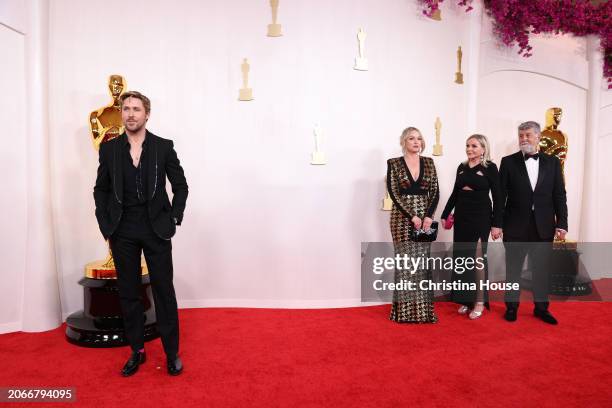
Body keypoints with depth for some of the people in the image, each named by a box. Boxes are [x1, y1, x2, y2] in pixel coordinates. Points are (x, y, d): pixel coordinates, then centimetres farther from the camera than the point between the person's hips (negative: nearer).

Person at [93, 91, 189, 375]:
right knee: (128, 293, 10)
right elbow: (101, 190, 10)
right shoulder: (109, 148, 5)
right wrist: (106, 227, 2)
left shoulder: (163, 147, 0)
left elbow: (180, 185, 4)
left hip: (156, 230, -2)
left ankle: (172, 352, 16)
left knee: (164, 291, 3)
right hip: (123, 232, 2)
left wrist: (173, 219, -3)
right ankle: (137, 351, 25)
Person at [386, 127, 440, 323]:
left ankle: (423, 308, 15)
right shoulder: (394, 163, -1)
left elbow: (435, 191, 4)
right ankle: (405, 309, 9)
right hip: (402, 218, -3)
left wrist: (428, 216, -9)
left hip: (425, 217, 3)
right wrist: (412, 216, -15)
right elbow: (394, 193, -8)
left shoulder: (429, 162, 9)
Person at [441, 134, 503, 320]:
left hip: (480, 217, -5)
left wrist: (496, 224, -11)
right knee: (462, 258, 6)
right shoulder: (462, 167, 10)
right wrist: (445, 215, 13)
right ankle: (466, 299, 16)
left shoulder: (490, 167, -5)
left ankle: (480, 301, 7)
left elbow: (497, 197, -6)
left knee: (477, 258, -3)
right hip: (461, 216, 5)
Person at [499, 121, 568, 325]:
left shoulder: (552, 162, 5)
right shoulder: (508, 162, 0)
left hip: (543, 226, 2)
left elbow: (559, 195, 4)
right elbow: (501, 195, -2)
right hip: (515, 225, -1)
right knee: (513, 268, 9)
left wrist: (561, 223, -2)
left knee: (541, 268, 11)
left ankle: (541, 306, 26)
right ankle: (511, 306, 22)